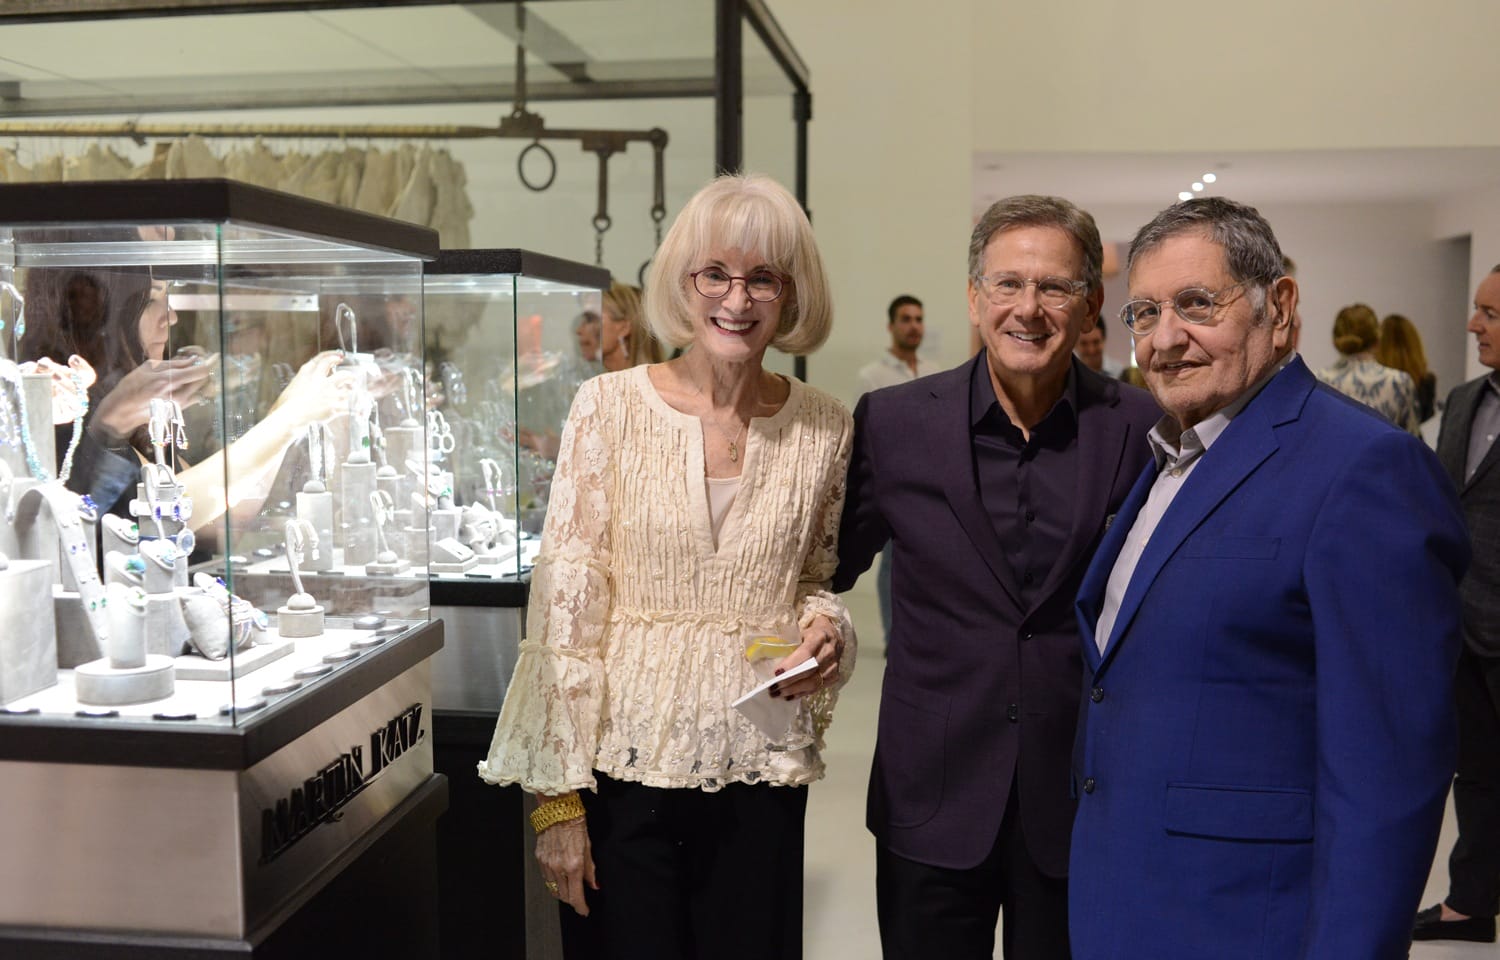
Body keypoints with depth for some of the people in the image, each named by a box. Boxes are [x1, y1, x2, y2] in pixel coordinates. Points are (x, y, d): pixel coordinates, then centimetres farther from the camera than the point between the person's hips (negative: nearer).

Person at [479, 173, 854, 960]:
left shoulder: (824, 428, 1)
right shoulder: (609, 406, -5)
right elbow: (563, 600, -6)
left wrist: (826, 629, -8)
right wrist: (557, 796, -8)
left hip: (759, 776, 2)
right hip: (624, 766, -2)